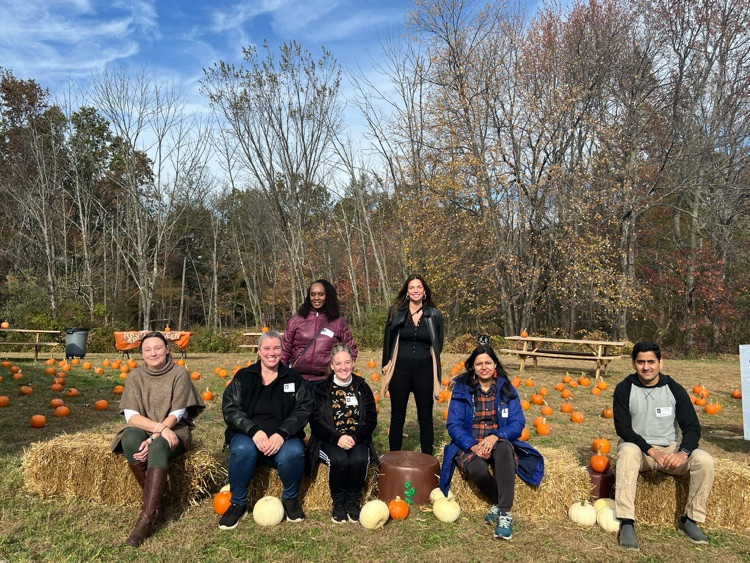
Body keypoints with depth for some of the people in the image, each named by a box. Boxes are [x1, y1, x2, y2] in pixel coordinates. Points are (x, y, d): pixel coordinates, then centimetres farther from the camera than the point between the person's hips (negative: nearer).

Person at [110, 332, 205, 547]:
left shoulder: (180, 373, -6)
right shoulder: (135, 376, 0)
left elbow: (176, 414, -11)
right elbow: (131, 416, -9)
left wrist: (154, 438, -25)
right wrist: (160, 428, -24)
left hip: (174, 431, -2)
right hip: (143, 430, 2)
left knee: (159, 447, -35)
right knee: (130, 438, -32)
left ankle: (146, 518, -37)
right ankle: (156, 506, -23)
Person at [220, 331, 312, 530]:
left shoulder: (293, 378, 8)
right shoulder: (243, 377, 6)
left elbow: (303, 409, -2)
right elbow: (230, 408, -3)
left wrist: (282, 434, -19)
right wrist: (254, 431, -20)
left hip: (283, 437, 0)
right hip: (247, 434, 0)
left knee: (293, 453, -32)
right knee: (242, 450, -34)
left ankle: (290, 498, -1)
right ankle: (238, 504, -8)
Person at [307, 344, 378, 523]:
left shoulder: (362, 388, 11)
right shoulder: (321, 389, 6)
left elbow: (371, 419, 3)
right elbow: (316, 421, -3)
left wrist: (355, 437, -16)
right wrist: (337, 438, -20)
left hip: (357, 440, 1)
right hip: (329, 440, -1)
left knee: (359, 459, -31)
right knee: (339, 460, -32)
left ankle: (353, 502, -8)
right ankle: (338, 503, -9)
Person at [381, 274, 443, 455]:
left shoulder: (434, 315, 0)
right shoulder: (396, 312, -1)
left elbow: (438, 345, 9)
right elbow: (388, 341, 5)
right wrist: (387, 367, 4)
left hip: (425, 371, 0)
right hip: (400, 370, 0)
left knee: (425, 419, 9)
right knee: (397, 418, 10)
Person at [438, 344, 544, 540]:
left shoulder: (506, 389, 4)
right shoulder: (462, 388, 0)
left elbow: (518, 423, -3)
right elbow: (453, 424, -4)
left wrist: (496, 436, -22)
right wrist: (472, 446, -21)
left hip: (498, 443, 1)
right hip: (468, 445, -1)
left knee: (504, 449, -36)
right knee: (477, 469, -35)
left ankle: (504, 511, -32)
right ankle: (501, 503, -6)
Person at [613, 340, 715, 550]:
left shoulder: (674, 389, -3)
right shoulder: (624, 389, -9)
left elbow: (692, 427, -4)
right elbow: (622, 428, -12)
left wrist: (683, 453, -24)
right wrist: (652, 451, -24)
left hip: (670, 449, 3)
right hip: (638, 447, -3)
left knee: (704, 460, -23)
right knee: (627, 451, -37)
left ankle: (690, 519, -4)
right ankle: (627, 523, -34)